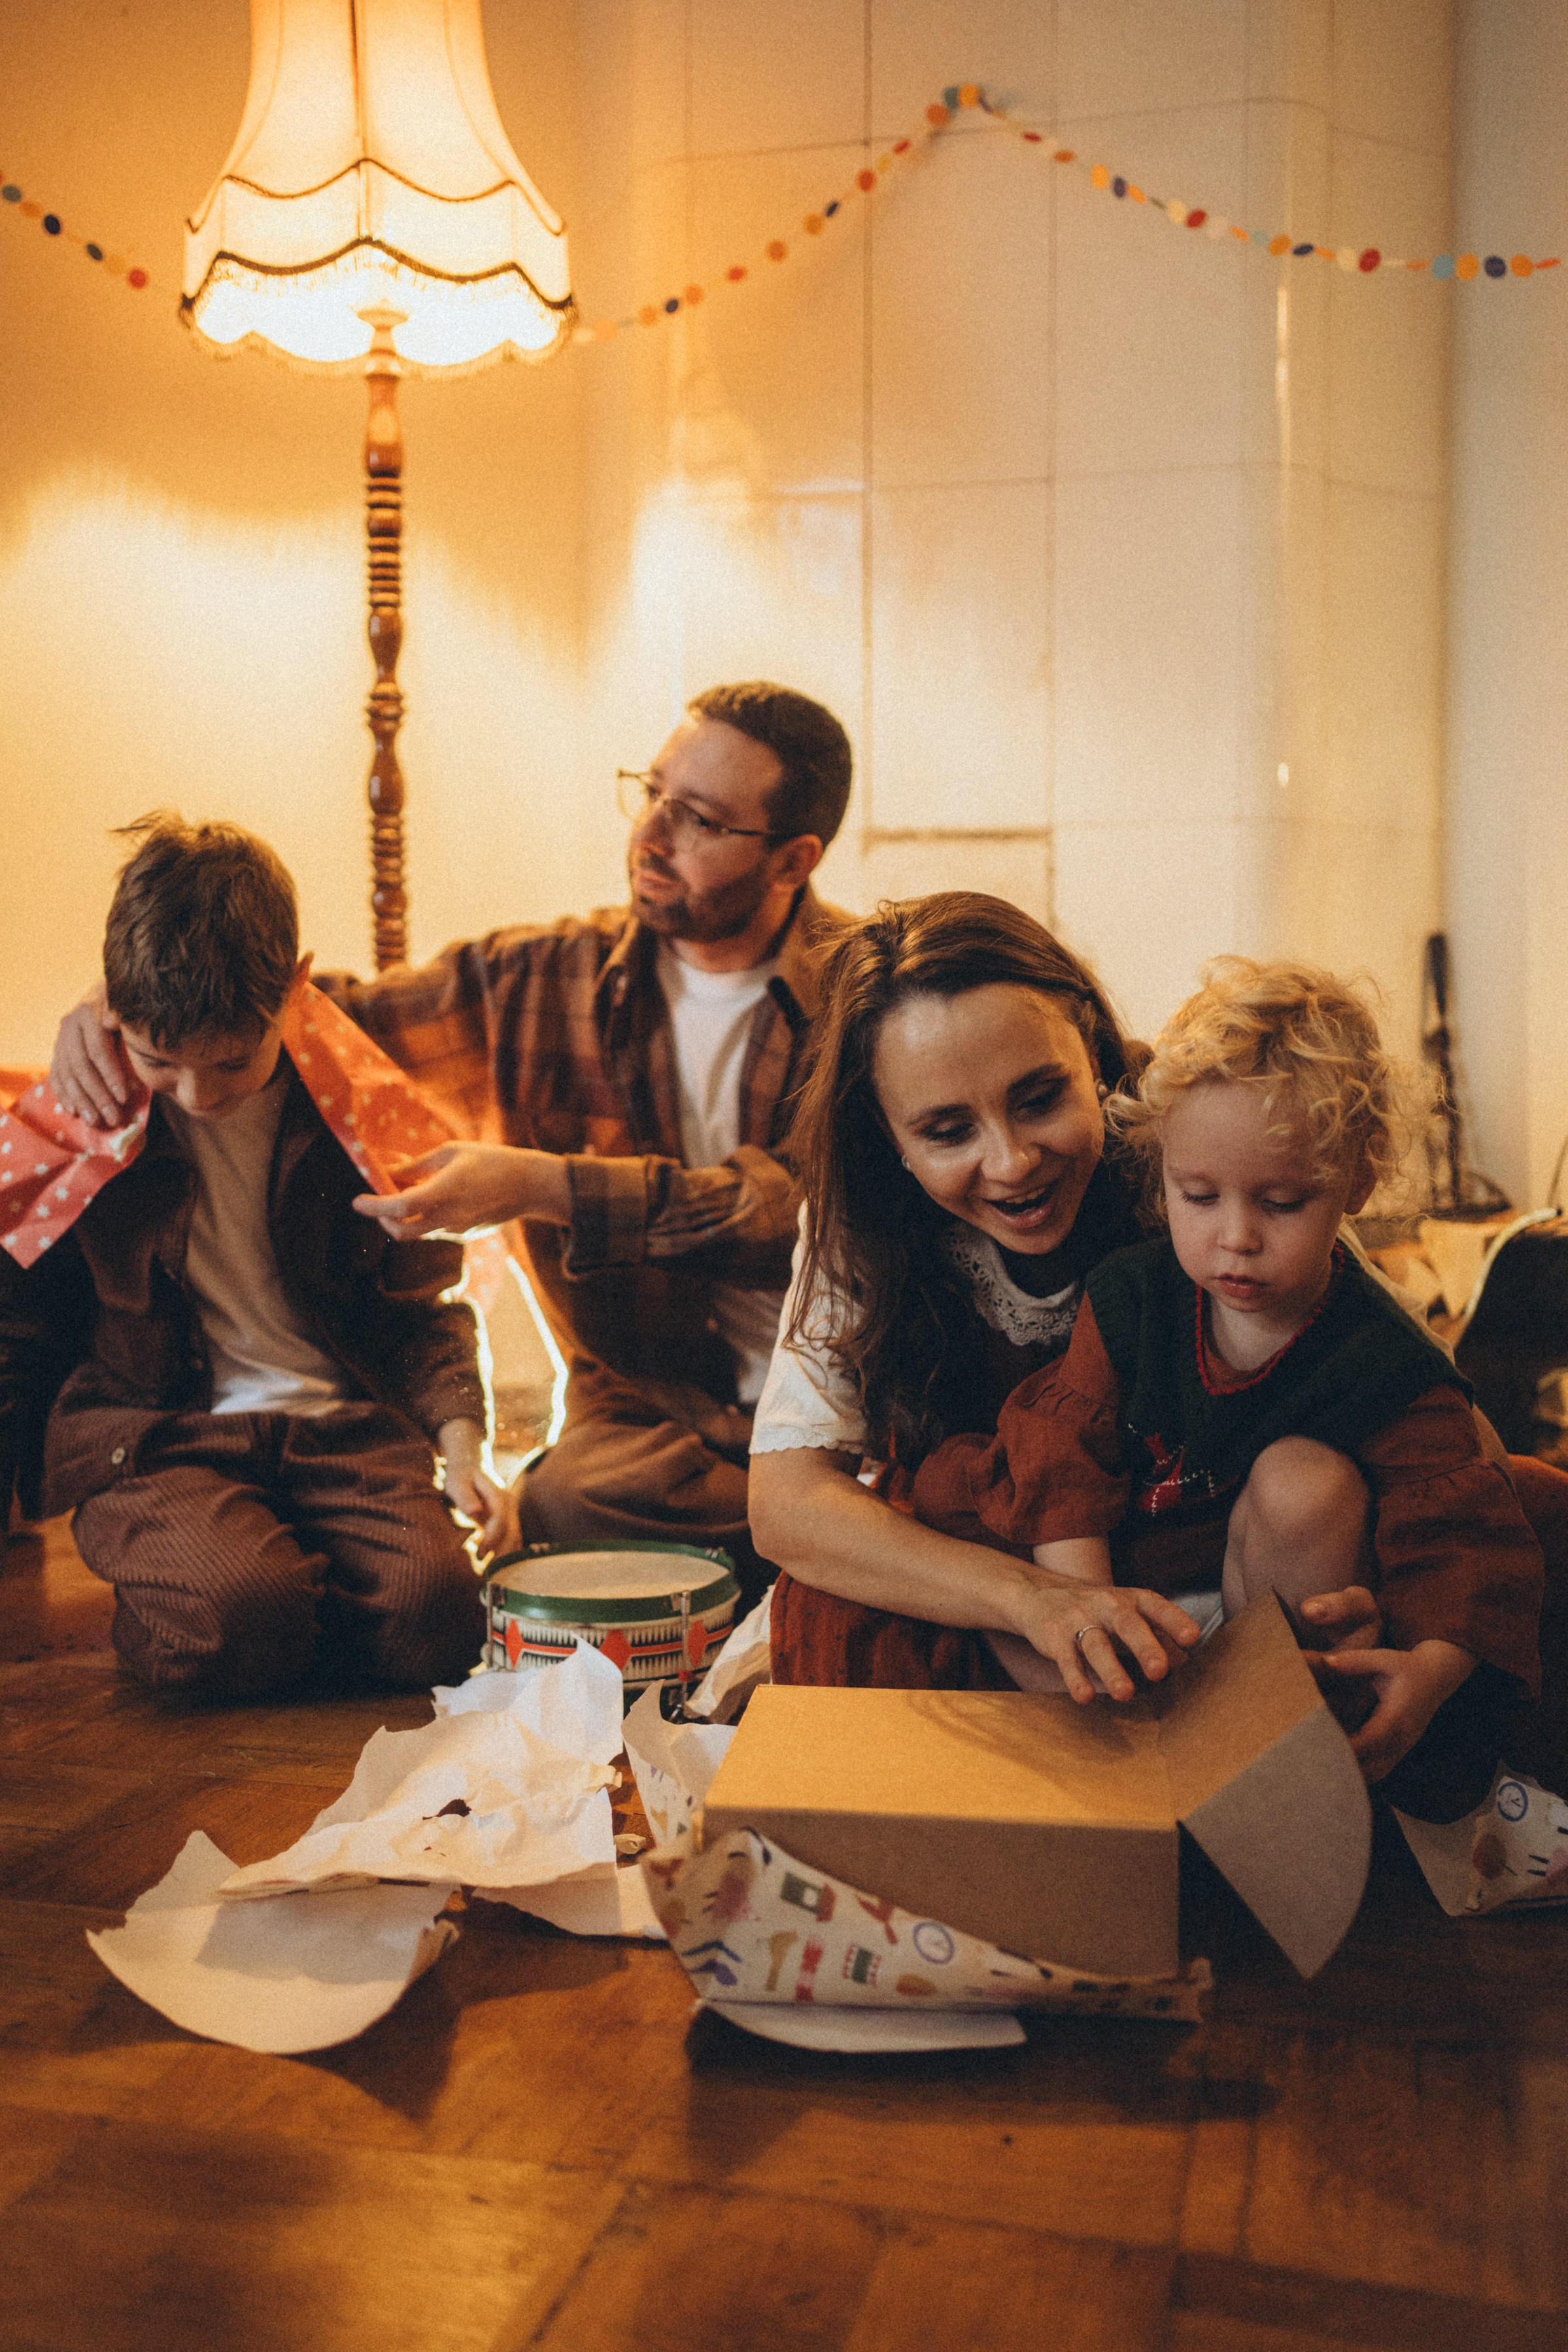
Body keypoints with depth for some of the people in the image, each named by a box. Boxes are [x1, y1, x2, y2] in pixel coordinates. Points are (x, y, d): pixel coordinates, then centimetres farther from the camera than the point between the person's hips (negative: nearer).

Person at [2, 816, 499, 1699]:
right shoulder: (78, 1121, -2)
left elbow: (421, 1307, 11)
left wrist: (459, 1440, -4)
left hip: (347, 1426, 1)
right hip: (152, 1441, -1)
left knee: (433, 1612, -27)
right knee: (234, 1614, -32)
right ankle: (151, 1613, 3)